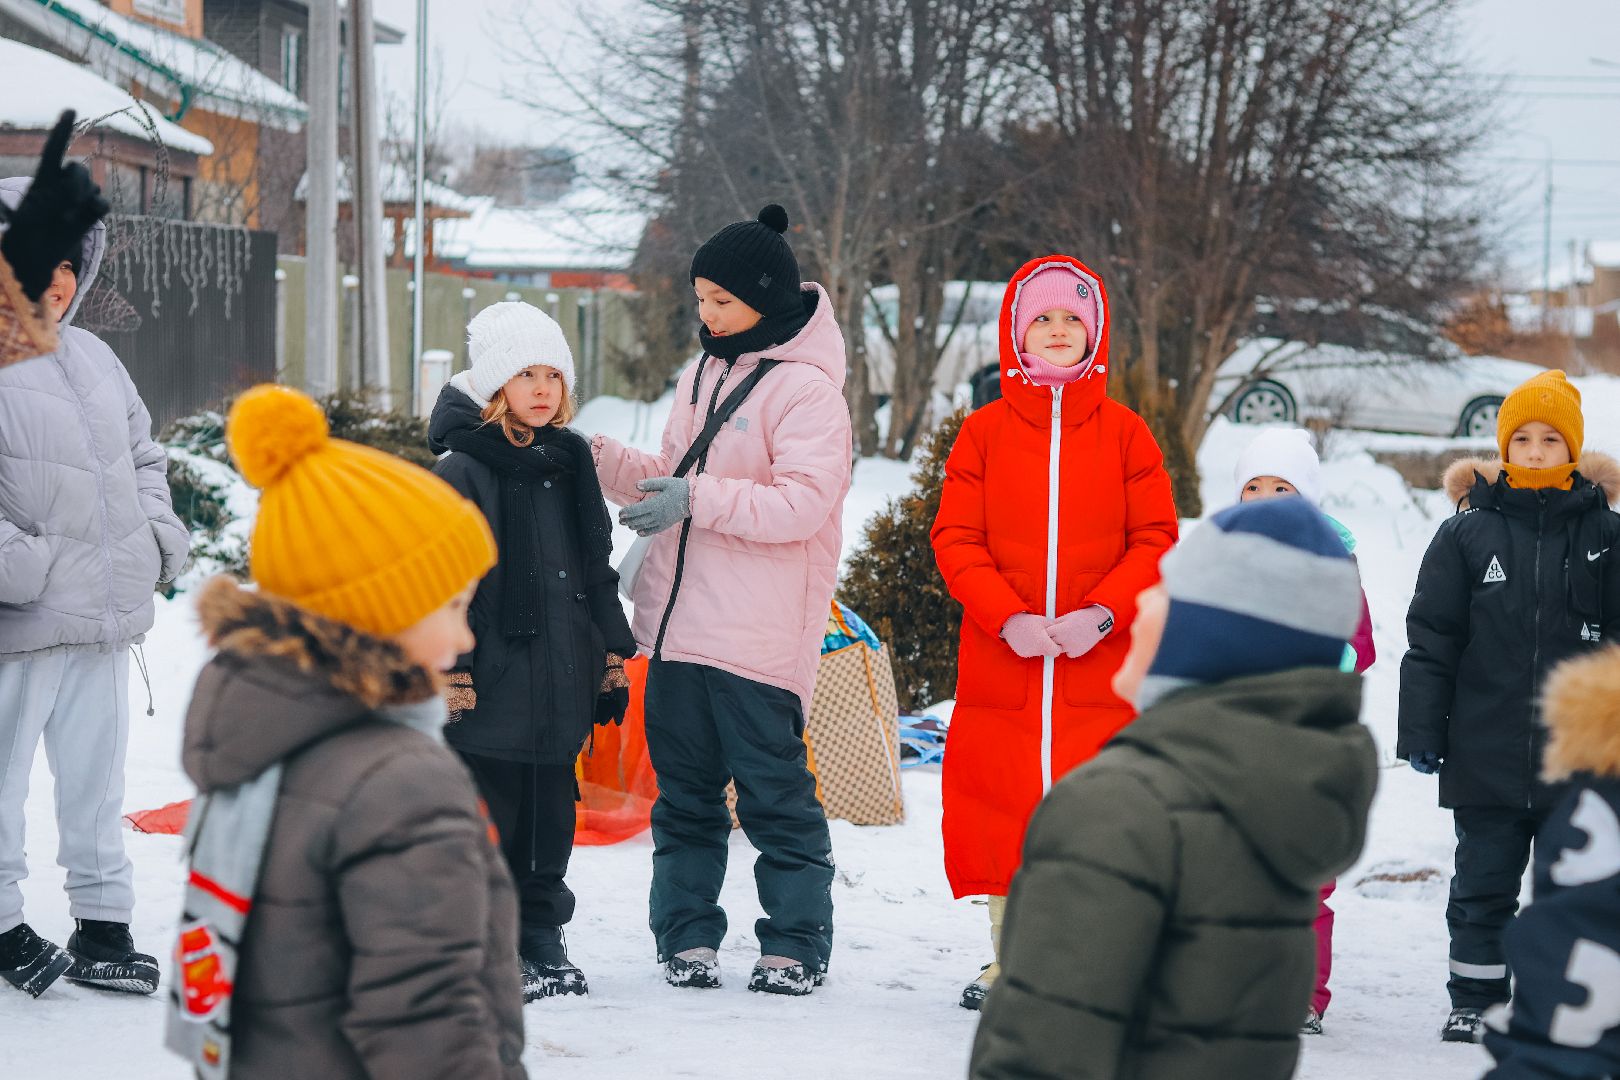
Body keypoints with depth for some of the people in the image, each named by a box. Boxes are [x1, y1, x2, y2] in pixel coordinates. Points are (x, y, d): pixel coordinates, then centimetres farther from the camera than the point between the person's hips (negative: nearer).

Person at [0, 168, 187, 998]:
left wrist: (159, 534, 12)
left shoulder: (93, 358, 13)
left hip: (106, 618, 7)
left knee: (96, 779, 14)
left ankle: (102, 927, 22)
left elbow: (142, 453, 25)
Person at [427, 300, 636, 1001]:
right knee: (487, 818, -1)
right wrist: (449, 674, -14)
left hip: (560, 688, 6)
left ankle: (540, 936, 23)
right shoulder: (463, 470, -7)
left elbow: (597, 570, 20)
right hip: (492, 684, -6)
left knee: (549, 816, 11)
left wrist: (612, 658, 17)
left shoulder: (571, 462, 13)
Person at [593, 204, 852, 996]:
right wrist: (601, 459, 7)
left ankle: (795, 945, 7)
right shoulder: (703, 374, 15)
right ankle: (688, 935, 18)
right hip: (679, 625, 8)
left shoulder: (806, 388, -10)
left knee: (773, 792, -2)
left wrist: (697, 501, -23)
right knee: (685, 790, 11)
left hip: (757, 635, -7)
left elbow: (802, 504, -18)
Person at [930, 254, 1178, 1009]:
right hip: (1002, 662, 1)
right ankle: (1010, 953, 16)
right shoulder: (985, 431, 5)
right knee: (1002, 800, 3)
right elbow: (955, 538, 2)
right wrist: (1008, 617, -12)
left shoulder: (1124, 432, 5)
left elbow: (1156, 540, 2)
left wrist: (1101, 613, -13)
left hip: (1100, 664, -1)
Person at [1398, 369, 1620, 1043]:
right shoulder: (1467, 534, 1)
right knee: (1482, 887, 7)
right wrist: (1422, 731, -1)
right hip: (1486, 755, 0)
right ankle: (1474, 1002, 18)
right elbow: (1431, 640, 2)